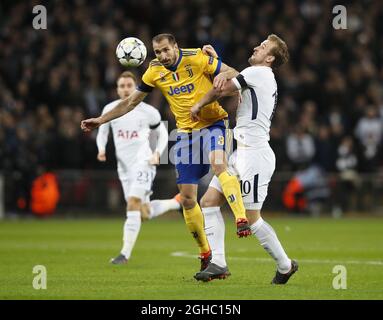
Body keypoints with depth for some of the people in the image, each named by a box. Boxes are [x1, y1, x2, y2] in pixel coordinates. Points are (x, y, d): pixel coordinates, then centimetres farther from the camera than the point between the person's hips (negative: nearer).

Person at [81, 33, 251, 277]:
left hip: (212, 122, -5)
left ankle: (242, 219, -42)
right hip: (186, 131, 5)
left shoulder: (196, 59, -11)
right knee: (187, 197, 1)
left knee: (218, 164, -37)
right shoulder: (154, 72, 2)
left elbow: (233, 74, -8)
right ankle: (205, 252, 15)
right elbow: (131, 102, 13)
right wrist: (101, 120, 11)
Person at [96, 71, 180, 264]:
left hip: (143, 162, -5)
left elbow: (162, 134, 10)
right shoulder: (110, 110, 5)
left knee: (133, 204, -19)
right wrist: (101, 150, -4)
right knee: (145, 214, 7)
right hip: (124, 166, 5)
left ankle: (125, 253, -17)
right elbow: (102, 133, 17)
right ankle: (178, 202, 32)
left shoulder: (148, 111, -2)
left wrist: (157, 154, -6)